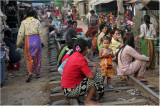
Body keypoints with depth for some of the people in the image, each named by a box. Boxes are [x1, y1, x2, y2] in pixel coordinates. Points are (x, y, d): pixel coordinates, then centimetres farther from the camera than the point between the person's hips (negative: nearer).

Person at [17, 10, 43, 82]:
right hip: (36, 39, 1)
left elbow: (21, 34, -1)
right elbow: (40, 32, 3)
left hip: (28, 40, -1)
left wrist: (18, 43, 7)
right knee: (37, 57, 14)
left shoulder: (24, 22, 1)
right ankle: (37, 73, 22)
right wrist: (40, 41, 14)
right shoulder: (37, 21, 2)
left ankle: (30, 72, -13)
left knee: (29, 57, 8)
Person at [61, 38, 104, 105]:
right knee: (97, 77, -10)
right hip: (71, 91, -9)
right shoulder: (80, 59, -20)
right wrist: (94, 69, -2)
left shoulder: (72, 56, 7)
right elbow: (91, 76, -22)